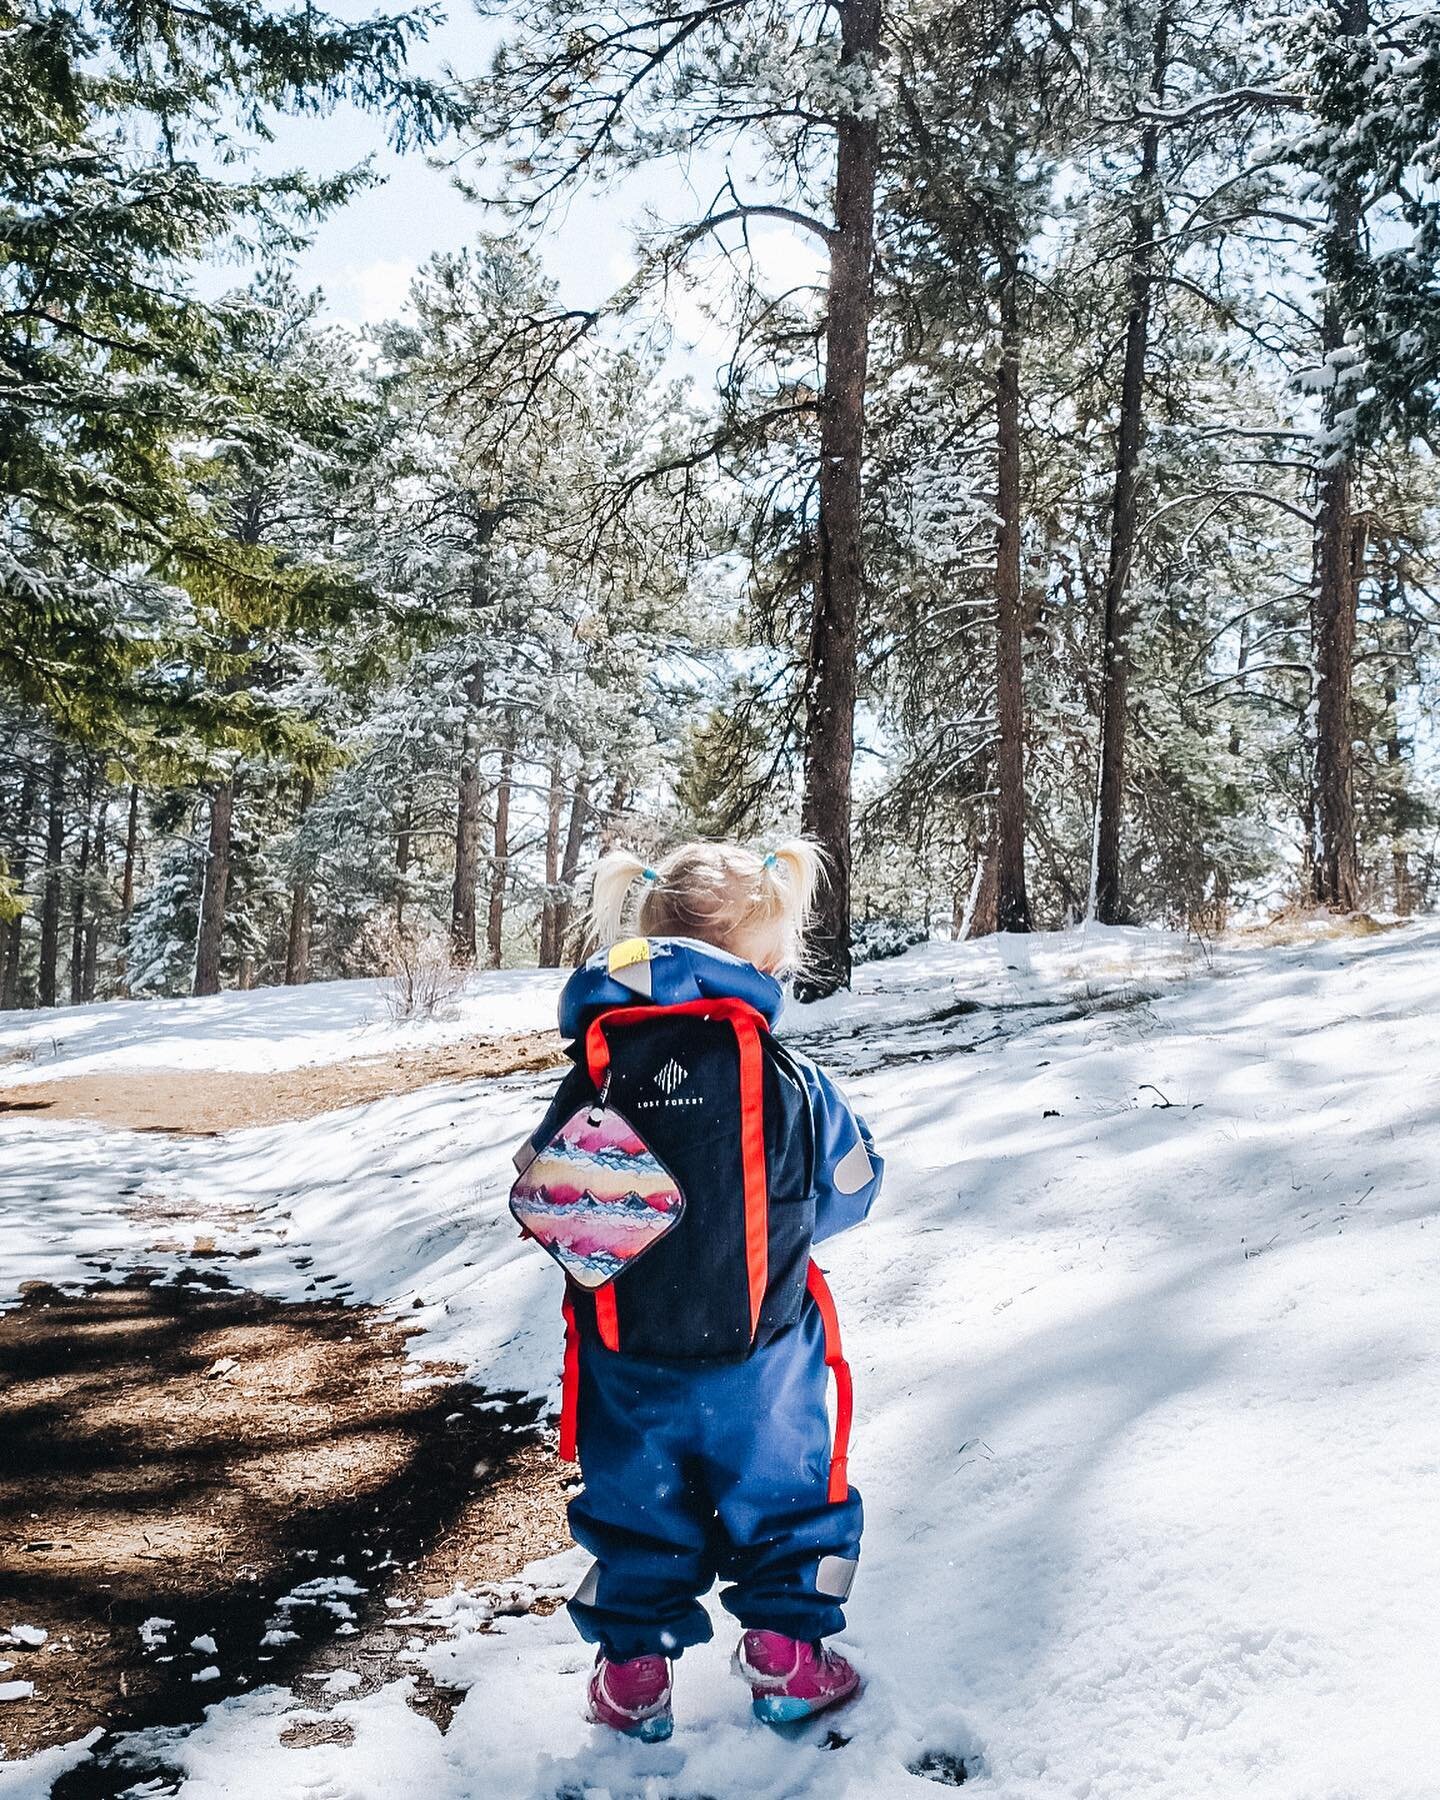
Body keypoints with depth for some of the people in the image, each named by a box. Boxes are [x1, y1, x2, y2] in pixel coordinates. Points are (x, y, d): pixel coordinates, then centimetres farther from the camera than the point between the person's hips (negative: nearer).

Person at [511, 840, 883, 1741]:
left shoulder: (593, 1078, -9)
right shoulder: (789, 1085, -15)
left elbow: (540, 1195, -1)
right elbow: (850, 1186, 1)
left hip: (626, 1365, 2)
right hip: (757, 1361, -2)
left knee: (636, 1508, 21)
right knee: (787, 1499, 20)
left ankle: (633, 1669, 31)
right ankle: (788, 1657, 30)